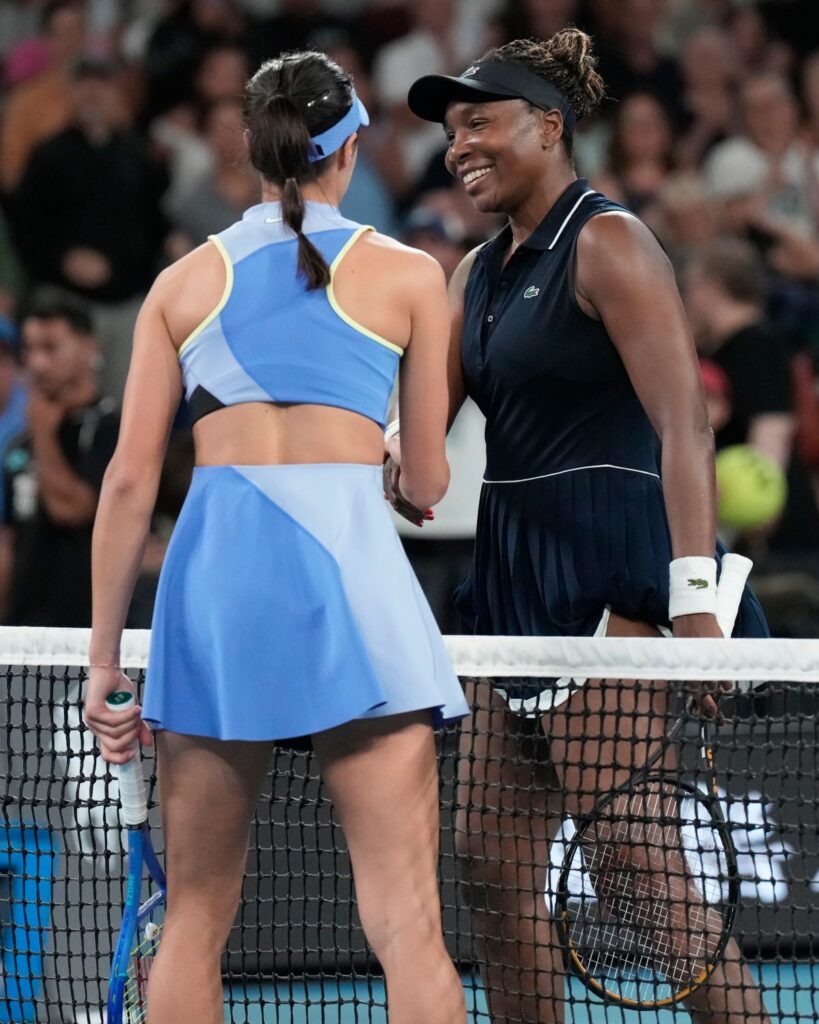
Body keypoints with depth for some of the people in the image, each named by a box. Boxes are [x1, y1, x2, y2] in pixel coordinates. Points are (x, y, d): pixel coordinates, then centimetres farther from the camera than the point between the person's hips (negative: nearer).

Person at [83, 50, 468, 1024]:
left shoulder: (183, 282, 13)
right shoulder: (407, 274, 8)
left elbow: (130, 480, 8)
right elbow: (427, 485, 11)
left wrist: (102, 658, 11)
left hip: (214, 566, 2)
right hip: (350, 563, -2)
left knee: (194, 919, 9)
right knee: (406, 919, -7)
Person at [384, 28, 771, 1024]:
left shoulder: (608, 244, -9)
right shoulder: (480, 270, 16)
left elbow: (684, 424, -17)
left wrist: (694, 591, -25)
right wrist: (396, 452, -12)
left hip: (610, 584, -9)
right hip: (515, 582, 9)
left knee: (638, 864, -13)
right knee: (491, 863, 7)